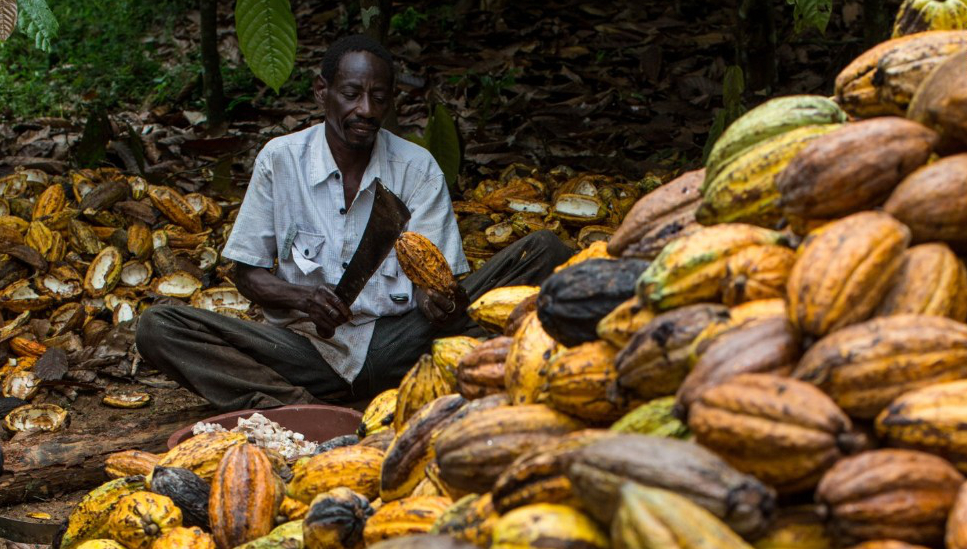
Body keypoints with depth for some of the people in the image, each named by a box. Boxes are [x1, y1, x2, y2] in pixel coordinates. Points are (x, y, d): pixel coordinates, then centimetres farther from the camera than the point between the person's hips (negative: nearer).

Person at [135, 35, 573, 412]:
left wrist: (442, 304, -30)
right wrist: (303, 299, -18)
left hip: (396, 343, 0)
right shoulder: (280, 159, 1)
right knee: (158, 327, -22)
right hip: (307, 346, 0)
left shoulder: (417, 167, 1)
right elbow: (248, 273, 4)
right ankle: (297, 406, -36)